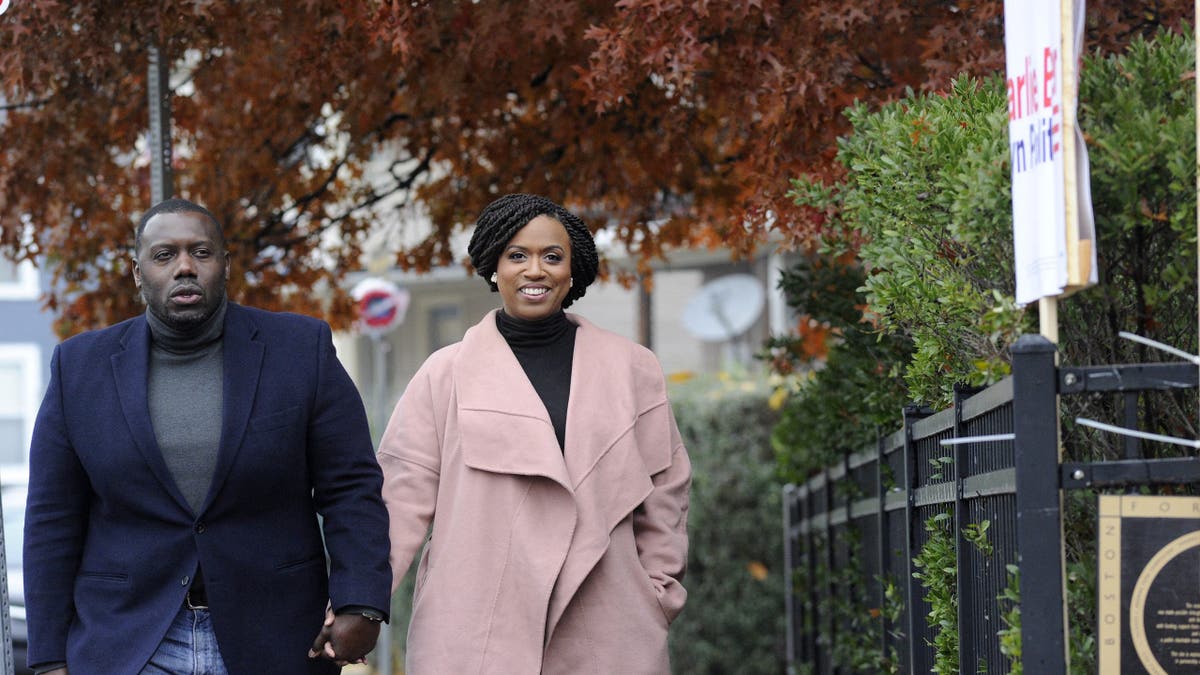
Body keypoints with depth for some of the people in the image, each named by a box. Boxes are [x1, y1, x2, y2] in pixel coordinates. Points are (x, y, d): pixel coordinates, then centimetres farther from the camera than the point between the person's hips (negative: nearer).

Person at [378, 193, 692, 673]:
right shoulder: (446, 375, 5)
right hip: (474, 634, -1)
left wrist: (658, 597, 7)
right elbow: (403, 494, 1)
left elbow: (664, 490, 12)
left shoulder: (631, 370, 9)